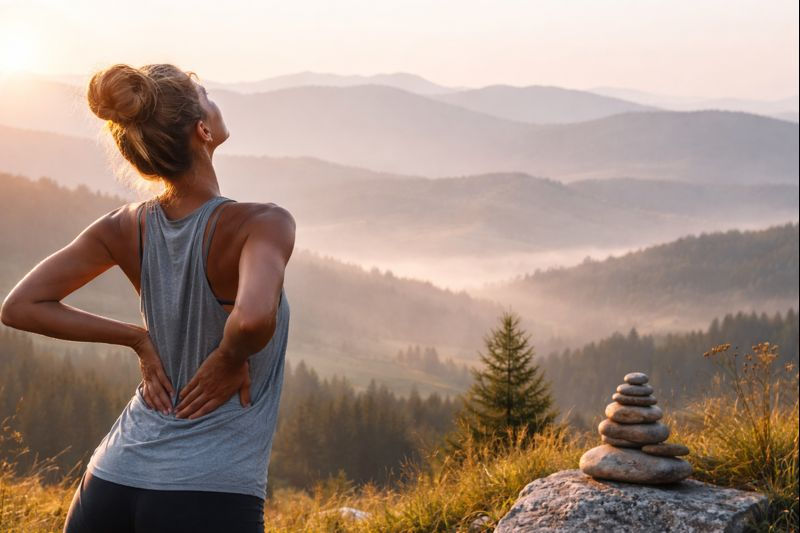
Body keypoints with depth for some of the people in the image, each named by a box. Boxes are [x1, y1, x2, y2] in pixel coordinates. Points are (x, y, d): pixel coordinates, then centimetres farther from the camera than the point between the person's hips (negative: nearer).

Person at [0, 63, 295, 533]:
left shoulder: (128, 228, 1)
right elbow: (253, 317, -35)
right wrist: (230, 359, -13)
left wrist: (139, 339, 5)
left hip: (112, 478, 5)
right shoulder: (261, 224, -15)